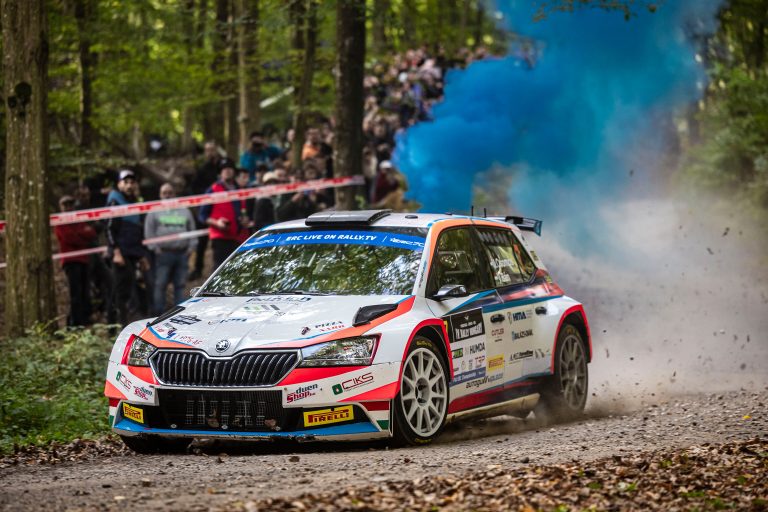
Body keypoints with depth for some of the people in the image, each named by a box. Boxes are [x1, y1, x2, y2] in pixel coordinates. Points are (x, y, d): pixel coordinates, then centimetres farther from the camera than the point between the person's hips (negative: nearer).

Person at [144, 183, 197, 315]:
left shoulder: (185, 211, 19)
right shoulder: (154, 212, 9)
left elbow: (192, 230, 18)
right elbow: (149, 232, 3)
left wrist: (192, 246, 5)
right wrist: (155, 247, -7)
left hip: (182, 253, 3)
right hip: (163, 253, -3)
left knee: (180, 285, 3)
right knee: (160, 285, -7)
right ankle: (158, 313, -5)